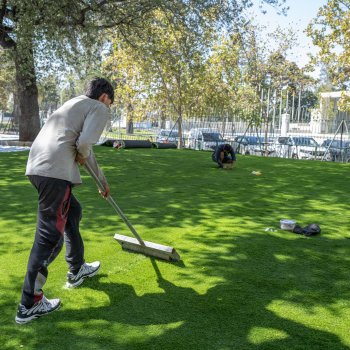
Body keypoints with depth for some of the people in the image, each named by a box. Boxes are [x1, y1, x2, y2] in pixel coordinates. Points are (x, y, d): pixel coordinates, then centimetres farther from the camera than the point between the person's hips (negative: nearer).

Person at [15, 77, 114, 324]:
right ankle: (30, 304, 2)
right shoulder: (100, 109, 4)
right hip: (56, 171, -9)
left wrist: (102, 180, 47)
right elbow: (85, 142, -16)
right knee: (50, 236, -4)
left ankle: (77, 271, 39)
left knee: (72, 211, 26)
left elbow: (86, 148, 39)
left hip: (37, 166, 10)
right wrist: (82, 156, 8)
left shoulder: (75, 104, 31)